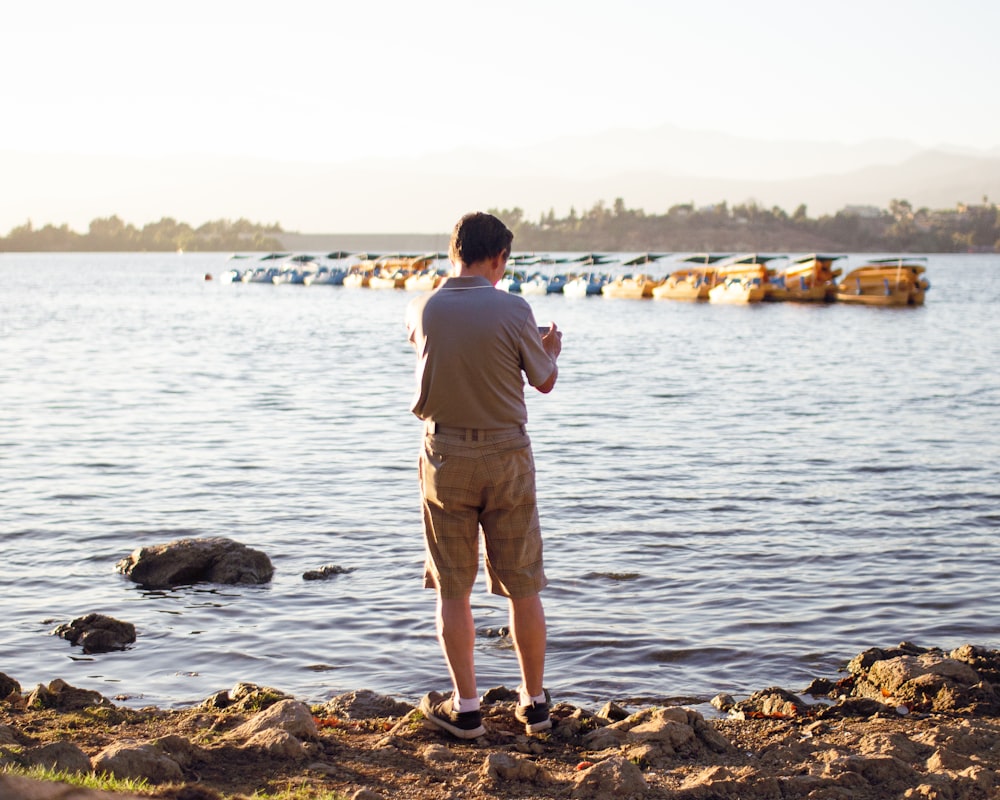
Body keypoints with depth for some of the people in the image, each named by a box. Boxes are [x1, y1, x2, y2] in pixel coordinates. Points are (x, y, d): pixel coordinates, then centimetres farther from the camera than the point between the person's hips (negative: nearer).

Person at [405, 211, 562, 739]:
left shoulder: (424, 310, -5)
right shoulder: (513, 309, -11)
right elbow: (544, 381, 1)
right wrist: (551, 351, 24)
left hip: (446, 457, 1)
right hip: (506, 456, -1)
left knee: (454, 590, 8)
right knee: (523, 586, 10)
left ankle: (465, 708, 11)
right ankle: (533, 703, 19)